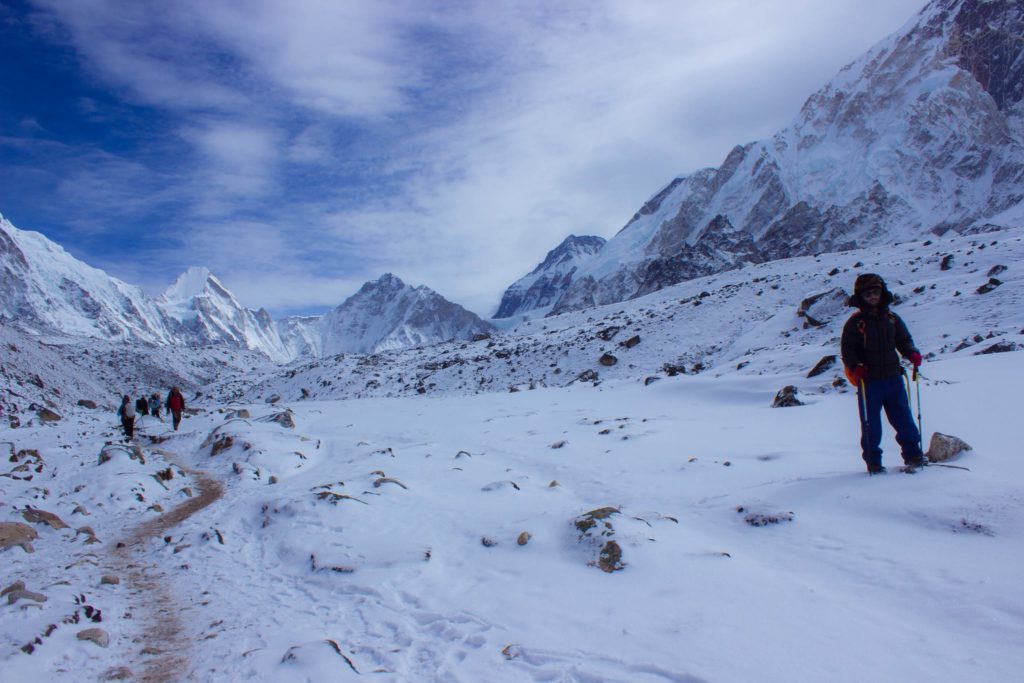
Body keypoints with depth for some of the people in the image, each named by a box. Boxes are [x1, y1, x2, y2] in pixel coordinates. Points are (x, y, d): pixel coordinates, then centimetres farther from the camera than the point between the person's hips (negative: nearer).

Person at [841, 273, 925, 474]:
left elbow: (904, 340, 16)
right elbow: (847, 349, -2)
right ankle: (873, 461, 13)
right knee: (871, 424, 2)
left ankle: (912, 454, 20)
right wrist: (854, 367, -19)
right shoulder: (855, 322, -1)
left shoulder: (892, 319, 9)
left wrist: (912, 353, -5)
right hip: (868, 380, -3)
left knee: (903, 419, 6)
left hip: (893, 377, 3)